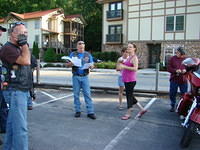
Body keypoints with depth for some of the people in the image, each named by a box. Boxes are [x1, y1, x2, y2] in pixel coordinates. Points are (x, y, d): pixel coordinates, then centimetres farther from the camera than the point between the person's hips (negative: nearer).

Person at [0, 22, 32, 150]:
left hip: (22, 90, 10)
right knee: (21, 127, -10)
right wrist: (24, 43, -15)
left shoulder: (18, 48, 17)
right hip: (15, 91, -9)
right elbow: (26, 61, -22)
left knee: (13, 124, 17)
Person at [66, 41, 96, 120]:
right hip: (76, 77, 0)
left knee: (87, 94, -4)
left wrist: (91, 66, -15)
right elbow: (67, 65, 8)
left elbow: (92, 65, 9)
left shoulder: (88, 55, 10)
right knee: (76, 94, 4)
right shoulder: (73, 54, 9)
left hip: (85, 77, 0)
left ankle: (90, 112, -2)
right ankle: (78, 111, 16)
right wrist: (71, 63, -15)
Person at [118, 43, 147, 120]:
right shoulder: (129, 57, 16)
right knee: (130, 96, 15)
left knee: (129, 96, 0)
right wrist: (121, 66, 14)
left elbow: (135, 68, -24)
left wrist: (124, 66, -23)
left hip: (130, 81, -10)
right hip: (126, 80, 10)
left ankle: (128, 114, 14)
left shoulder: (134, 57, -11)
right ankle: (142, 109, 26)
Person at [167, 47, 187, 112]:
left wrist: (185, 70, -14)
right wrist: (175, 70, -19)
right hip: (174, 80, 0)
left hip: (183, 80, 0)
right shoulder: (172, 59, 1)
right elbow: (169, 68, -2)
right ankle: (173, 106, 26)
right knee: (172, 94, 8)